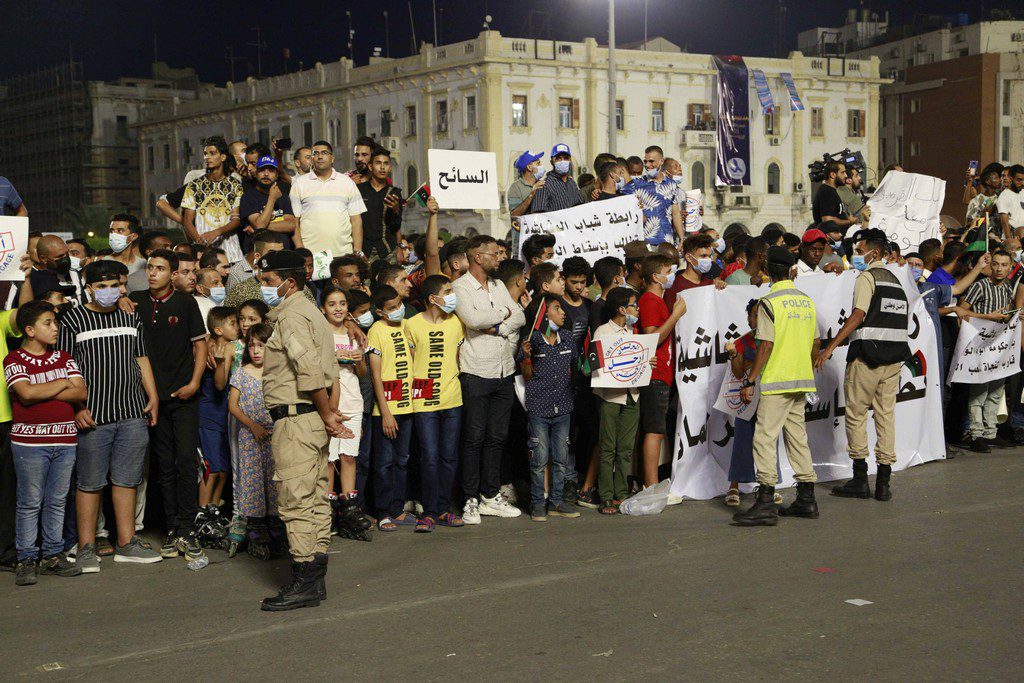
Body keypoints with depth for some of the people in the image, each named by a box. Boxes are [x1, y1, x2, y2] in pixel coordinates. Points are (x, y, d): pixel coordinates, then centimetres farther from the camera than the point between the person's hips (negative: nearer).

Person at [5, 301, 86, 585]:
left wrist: (41, 393, -11)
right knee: (30, 503, 0)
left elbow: (81, 392, -1)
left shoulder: (64, 359, 12)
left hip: (65, 438, 4)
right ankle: (26, 559, 7)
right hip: (29, 440, -4)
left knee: (57, 500, 9)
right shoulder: (14, 360, -2)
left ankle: (53, 555, 17)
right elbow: (26, 392, -18)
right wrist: (62, 383, -6)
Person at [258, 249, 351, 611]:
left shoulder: (290, 315, -12)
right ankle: (315, 578, 16)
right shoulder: (310, 312, 19)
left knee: (295, 501, -8)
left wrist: (326, 414, -14)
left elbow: (310, 370, -22)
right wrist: (329, 413, 13)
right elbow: (329, 371, 18)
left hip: (295, 419, -10)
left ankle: (304, 583, -6)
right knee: (315, 498, 11)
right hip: (314, 419, 10)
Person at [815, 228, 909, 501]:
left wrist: (830, 347, -20)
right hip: (895, 355, 7)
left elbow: (858, 315, -17)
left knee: (856, 414, 2)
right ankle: (883, 483, 8)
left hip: (867, 355, -7)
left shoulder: (867, 278, -6)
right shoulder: (894, 280, 18)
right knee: (886, 415, 7)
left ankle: (860, 480, 3)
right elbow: (900, 321, 17)